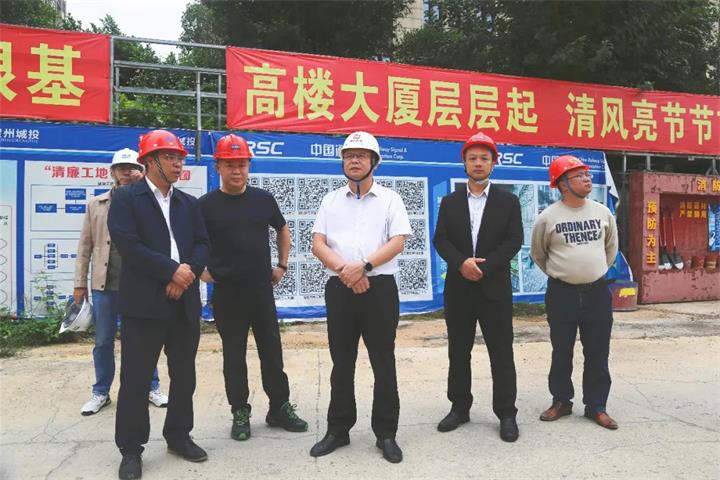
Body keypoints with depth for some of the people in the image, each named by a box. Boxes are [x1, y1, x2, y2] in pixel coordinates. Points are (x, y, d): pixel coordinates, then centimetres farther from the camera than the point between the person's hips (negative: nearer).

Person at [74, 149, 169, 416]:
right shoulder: (96, 204, 7)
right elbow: (85, 246, 6)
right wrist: (80, 283, 3)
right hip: (104, 284, 1)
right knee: (103, 341, 11)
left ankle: (152, 387, 23)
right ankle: (101, 392, 26)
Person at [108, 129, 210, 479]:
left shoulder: (189, 203, 14)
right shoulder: (126, 198, -1)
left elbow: (202, 244, 7)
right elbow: (127, 243, -14)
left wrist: (188, 271, -12)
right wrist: (171, 270, -16)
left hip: (185, 302, 5)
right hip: (143, 302, -5)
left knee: (184, 374, 13)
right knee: (135, 377, 2)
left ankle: (178, 436, 29)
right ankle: (131, 449, 17)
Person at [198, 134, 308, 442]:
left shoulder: (263, 199, 4)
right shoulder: (206, 205, -4)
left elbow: (282, 230, 19)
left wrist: (282, 265, 13)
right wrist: (203, 273, -3)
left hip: (262, 289, 2)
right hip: (226, 293, -2)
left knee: (272, 351, 9)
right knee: (234, 355, 8)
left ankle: (280, 408, 22)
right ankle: (240, 413, 21)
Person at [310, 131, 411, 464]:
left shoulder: (389, 199, 5)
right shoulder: (330, 200, 11)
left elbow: (397, 241, -5)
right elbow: (318, 244, 2)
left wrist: (363, 266, -17)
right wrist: (345, 270, -13)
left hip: (380, 288, -2)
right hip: (339, 288, 2)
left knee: (384, 364, 4)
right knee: (341, 364, 11)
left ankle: (386, 433, 18)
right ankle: (338, 430, 25)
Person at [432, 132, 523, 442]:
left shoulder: (508, 201, 5)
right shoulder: (450, 202, 9)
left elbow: (514, 241, -5)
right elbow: (440, 240, -1)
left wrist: (484, 267, -16)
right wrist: (462, 263, -18)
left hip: (494, 287, -2)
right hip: (458, 288, 2)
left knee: (501, 353, 3)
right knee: (458, 352, 10)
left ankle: (506, 413, 15)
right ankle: (459, 408, 24)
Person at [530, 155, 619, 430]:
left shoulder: (603, 213, 3)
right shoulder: (547, 217, -7)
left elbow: (611, 247, 19)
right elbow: (538, 254, 8)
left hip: (597, 292, 2)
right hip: (561, 293, -2)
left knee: (597, 353, 7)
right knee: (561, 352, 9)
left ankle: (596, 406, 21)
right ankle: (561, 401, 24)